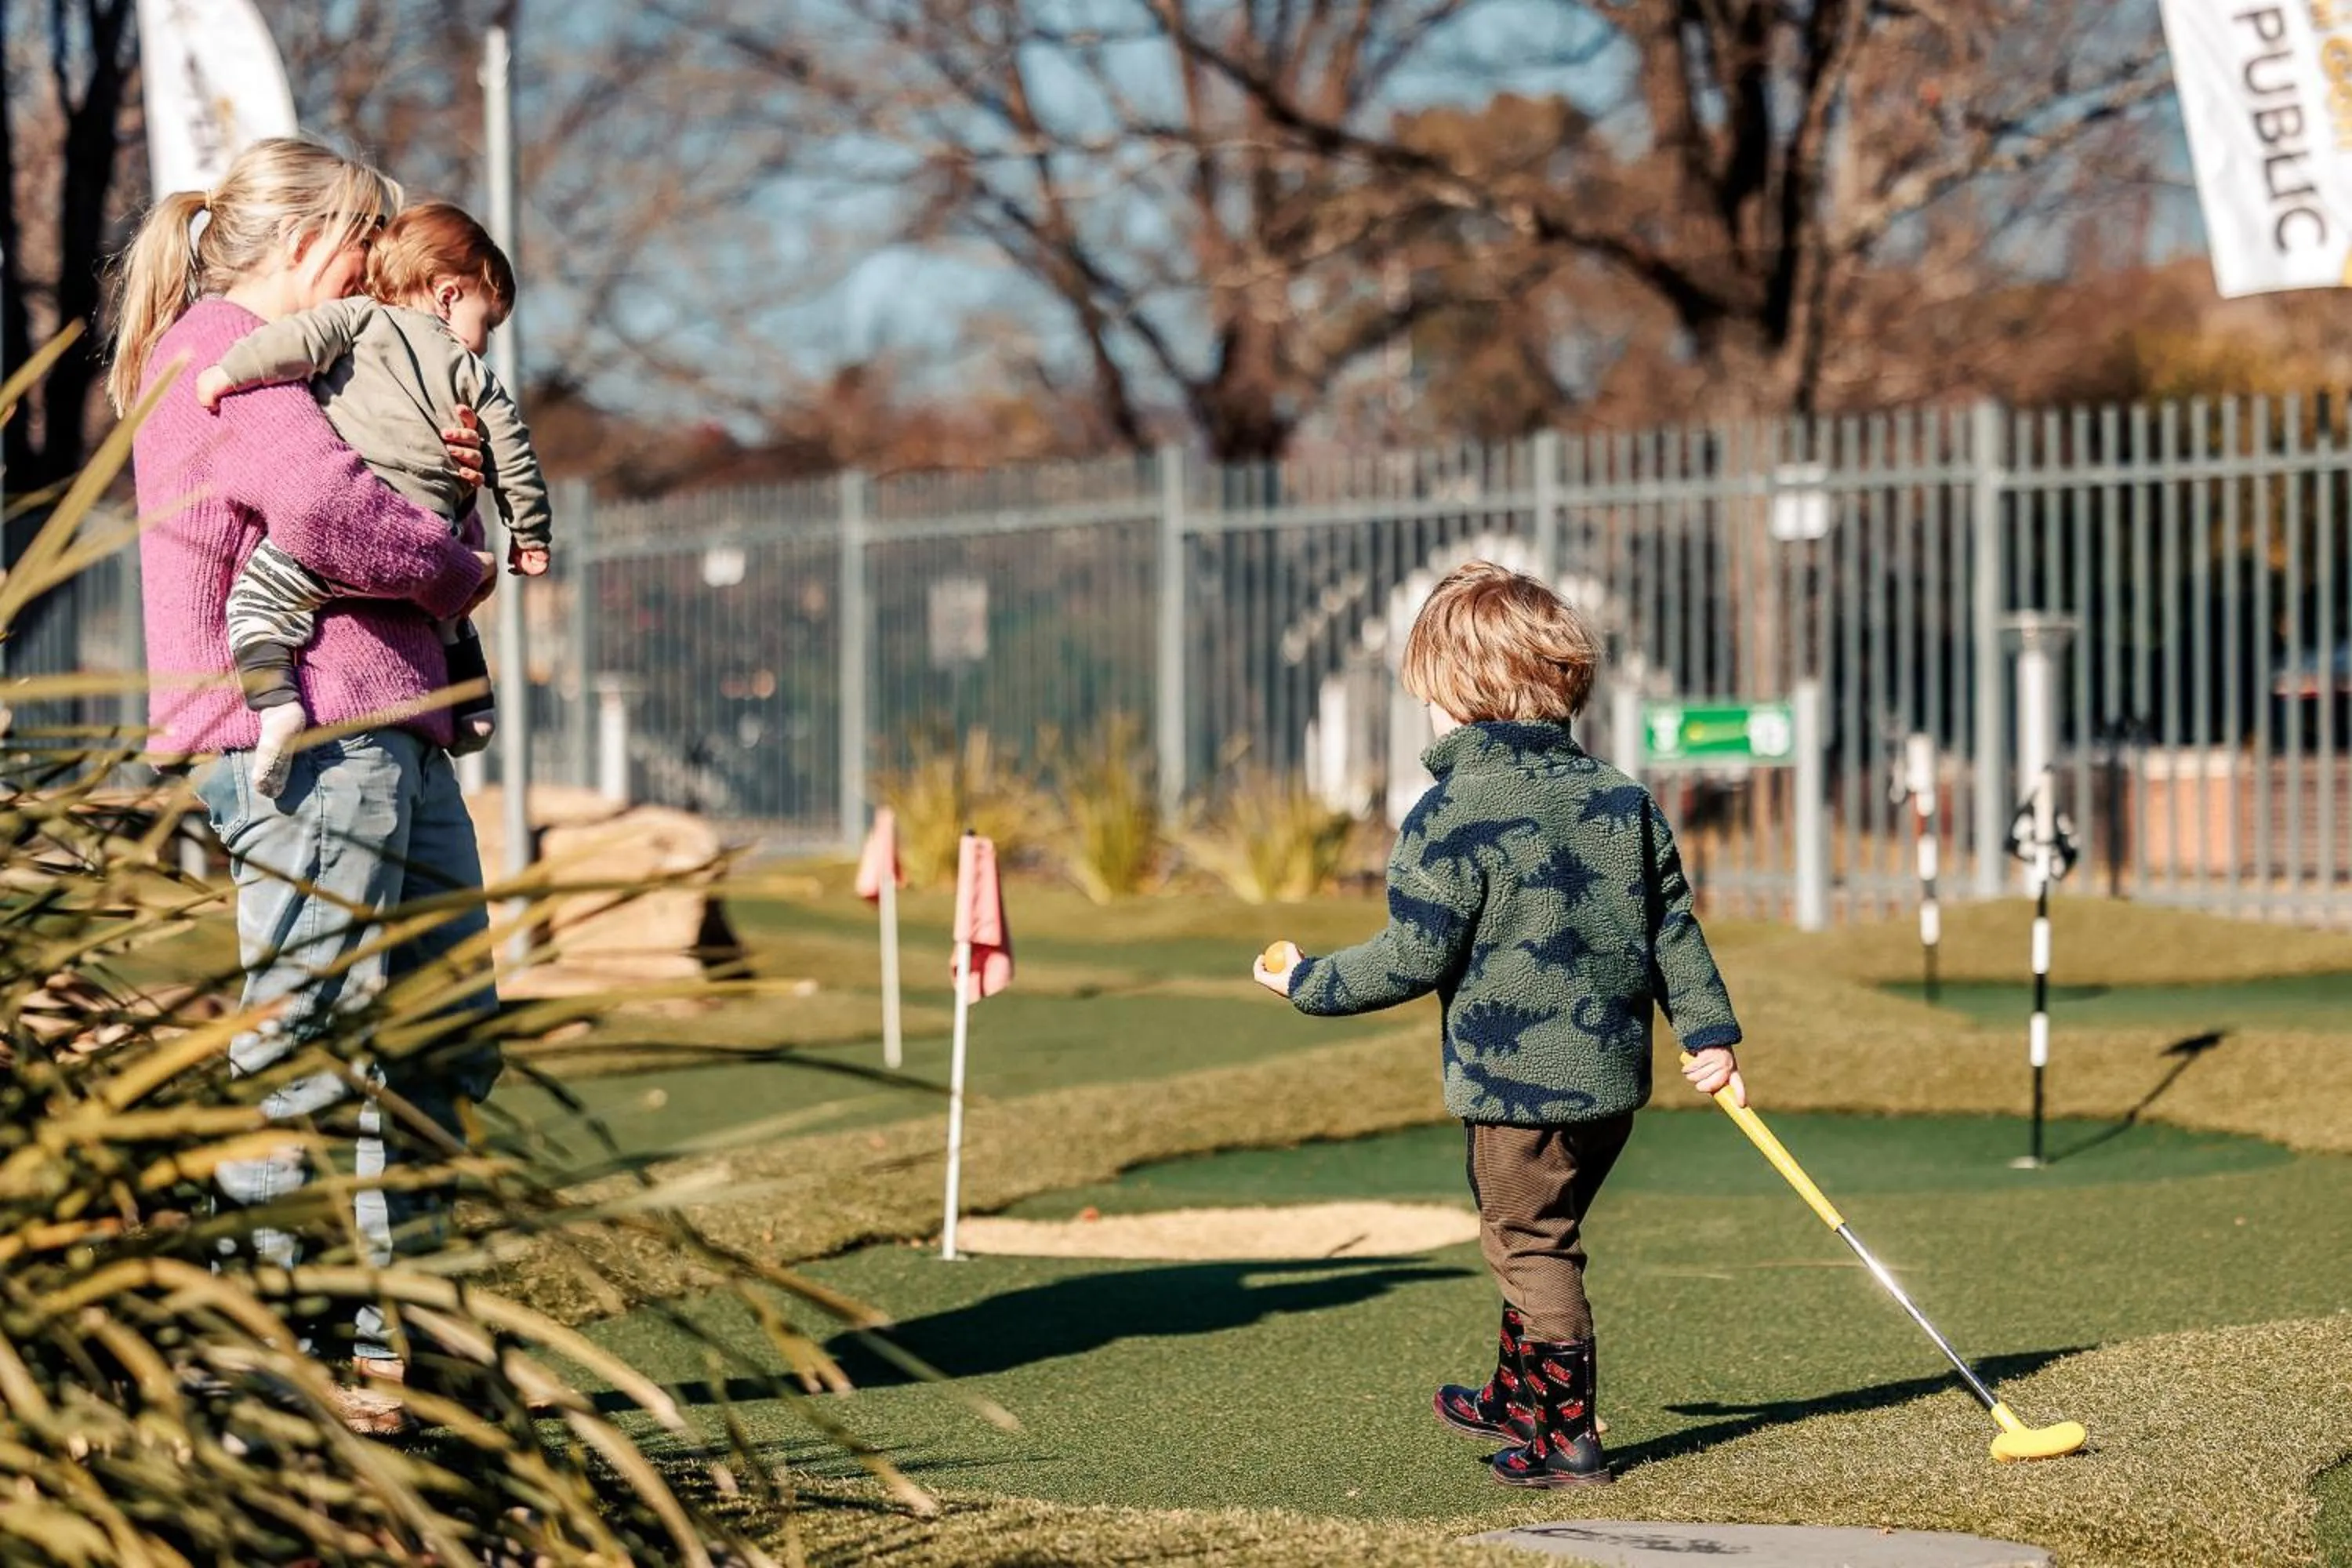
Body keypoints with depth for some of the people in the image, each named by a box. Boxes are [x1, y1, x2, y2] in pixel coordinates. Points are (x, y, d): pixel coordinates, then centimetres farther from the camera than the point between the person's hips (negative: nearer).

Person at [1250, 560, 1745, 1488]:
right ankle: (1519, 1397, 37)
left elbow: (1415, 958, -14)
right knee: (1543, 1239, 23)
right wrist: (1709, 1033, 18)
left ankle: (1565, 1437, 4)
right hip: (1614, 1071, 8)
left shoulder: (1452, 816, -15)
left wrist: (1308, 982, -1)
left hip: (1516, 1080, -8)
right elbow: (1673, 926, 11)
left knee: (1531, 1247, 3)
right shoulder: (1620, 797, 7)